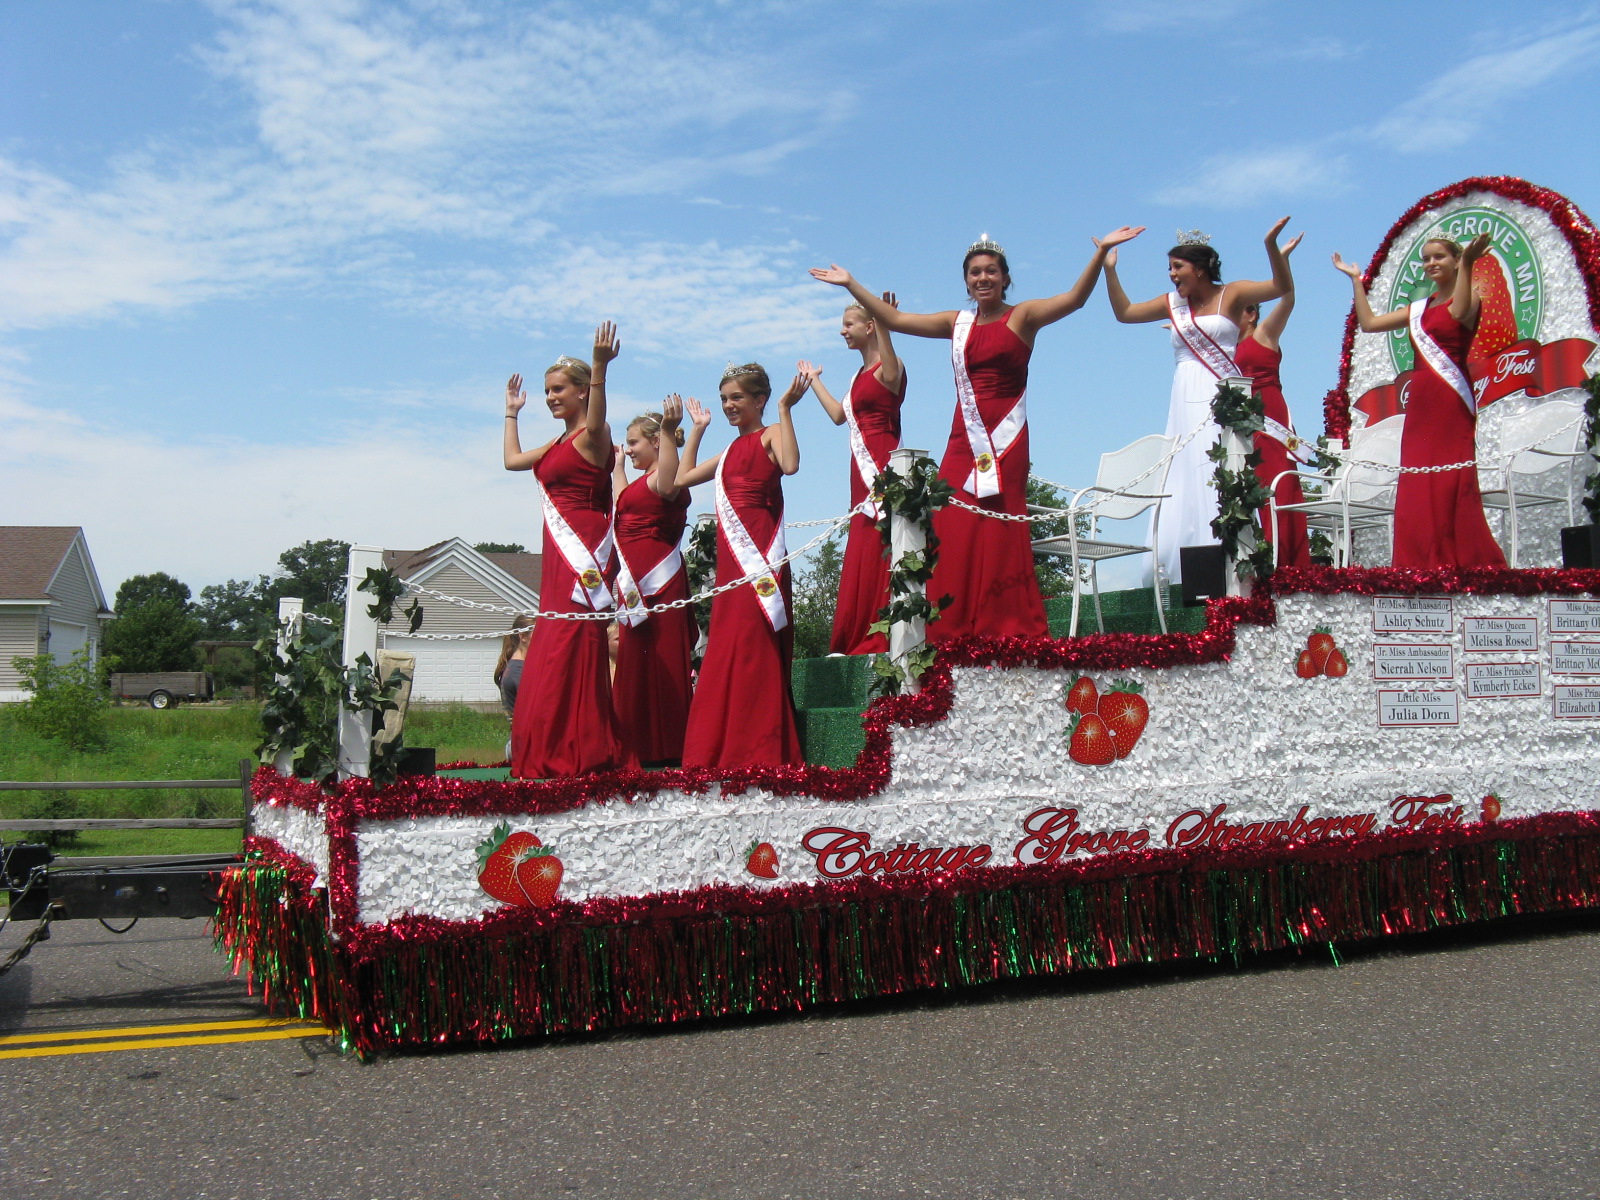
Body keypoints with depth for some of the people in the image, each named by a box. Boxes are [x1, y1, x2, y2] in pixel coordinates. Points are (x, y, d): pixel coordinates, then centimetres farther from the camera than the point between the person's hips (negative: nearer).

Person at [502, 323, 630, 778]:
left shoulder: (592, 437, -6)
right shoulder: (558, 443, 20)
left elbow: (595, 422, -31)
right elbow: (512, 459, 35)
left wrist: (600, 367, -44)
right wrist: (512, 412, 39)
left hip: (583, 552, -10)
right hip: (559, 556, 10)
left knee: (571, 650, -12)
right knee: (553, 653, 10)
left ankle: (583, 754, -10)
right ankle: (557, 756, 15)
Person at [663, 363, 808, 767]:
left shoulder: (771, 434, 1)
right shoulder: (730, 451, 24)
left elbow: (790, 464, -21)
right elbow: (681, 477, 30)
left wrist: (786, 408, -16)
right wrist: (696, 430, 33)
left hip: (760, 555, -8)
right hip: (730, 558, 8)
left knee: (755, 649, -11)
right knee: (724, 652, 7)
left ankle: (761, 752, -9)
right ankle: (722, 751, 12)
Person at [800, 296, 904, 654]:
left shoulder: (887, 368, -7)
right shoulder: (860, 375, 19)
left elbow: (893, 371, -32)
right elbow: (839, 414, 30)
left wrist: (884, 329, -48)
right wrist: (814, 381, 42)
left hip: (882, 467, -9)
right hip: (862, 470, 9)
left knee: (878, 551, -10)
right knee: (861, 555, 10)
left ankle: (883, 638, -8)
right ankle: (861, 640, 15)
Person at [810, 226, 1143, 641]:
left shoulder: (1022, 317, 5)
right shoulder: (957, 323, 17)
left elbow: (1075, 298, -9)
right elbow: (893, 319, 20)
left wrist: (1101, 253, -20)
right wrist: (851, 284, 20)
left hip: (1005, 439, -4)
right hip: (962, 440, 5)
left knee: (1000, 535, -9)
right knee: (953, 534, -3)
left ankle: (1010, 634, -7)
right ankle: (953, 636, -1)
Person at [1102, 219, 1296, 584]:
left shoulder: (1231, 294, 4)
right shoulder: (1173, 303, 17)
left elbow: (1283, 287, -5)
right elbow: (1124, 312, 21)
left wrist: (1271, 245, -19)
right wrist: (1109, 269, 15)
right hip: (1186, 404, 5)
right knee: (1187, 485, -2)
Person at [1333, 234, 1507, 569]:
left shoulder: (1468, 296, 2)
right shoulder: (1419, 308, 20)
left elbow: (1458, 313, -22)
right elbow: (1368, 322, 19)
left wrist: (1467, 263, -30)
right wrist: (1356, 280, 22)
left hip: (1451, 403, -6)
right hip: (1420, 403, 6)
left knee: (1453, 486, -11)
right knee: (1418, 490, 1)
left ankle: (1470, 565, -9)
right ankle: (1425, 568, 2)